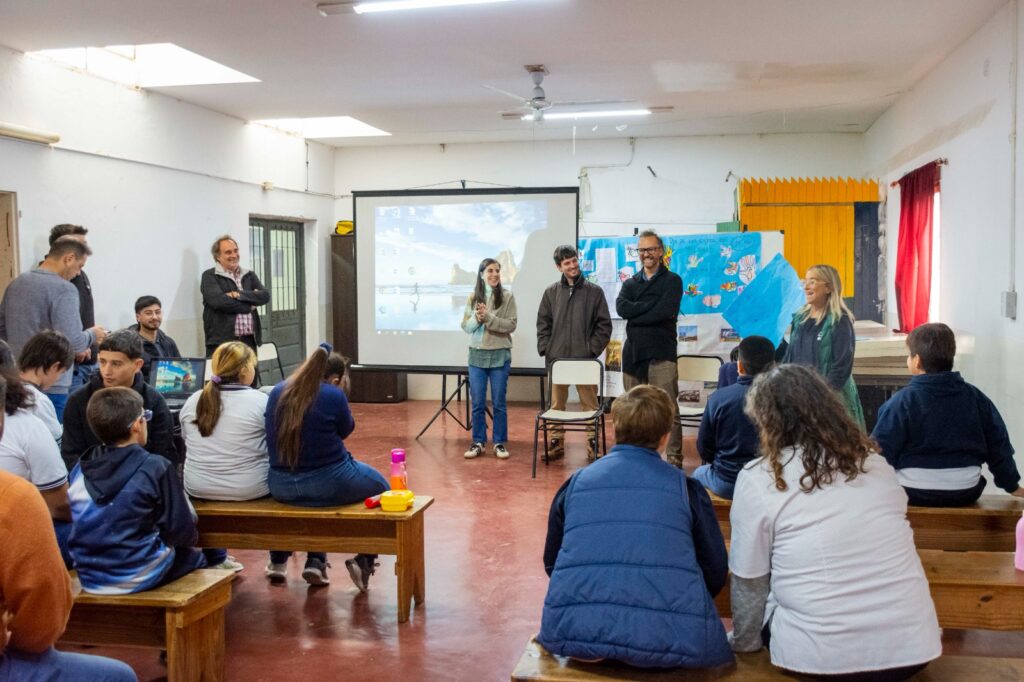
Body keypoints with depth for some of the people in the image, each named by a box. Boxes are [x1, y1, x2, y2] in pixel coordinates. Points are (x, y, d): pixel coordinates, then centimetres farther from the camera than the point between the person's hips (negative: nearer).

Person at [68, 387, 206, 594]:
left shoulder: (79, 469, -2)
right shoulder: (156, 469, -17)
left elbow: (84, 527, 11)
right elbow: (181, 533, -11)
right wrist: (193, 536, 12)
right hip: (140, 577, -5)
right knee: (195, 556, 22)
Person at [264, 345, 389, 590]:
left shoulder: (277, 392, 2)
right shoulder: (333, 395, -14)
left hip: (280, 487, 5)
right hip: (329, 484, -5)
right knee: (380, 487, 23)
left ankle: (279, 561, 40)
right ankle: (363, 563, 15)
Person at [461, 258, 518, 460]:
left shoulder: (507, 297, -3)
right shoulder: (473, 297, 5)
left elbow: (511, 325, -9)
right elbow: (465, 326, 4)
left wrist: (489, 317, -20)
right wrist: (476, 318, -16)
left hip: (500, 355, -2)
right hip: (477, 355, 2)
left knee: (498, 402, 5)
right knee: (477, 403, 6)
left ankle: (500, 443, 14)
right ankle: (478, 442, 16)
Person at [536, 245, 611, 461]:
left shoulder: (594, 291, 1)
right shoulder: (551, 292, 7)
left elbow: (604, 325, 1)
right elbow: (543, 324, 10)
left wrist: (593, 349, -6)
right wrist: (545, 349, 1)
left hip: (585, 359, -2)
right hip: (556, 358, 2)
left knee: (589, 403, 1)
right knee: (556, 404, 8)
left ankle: (593, 443, 9)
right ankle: (556, 443, 18)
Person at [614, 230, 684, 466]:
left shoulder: (672, 281, 3)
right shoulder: (630, 283, 17)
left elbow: (666, 311, -14)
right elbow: (621, 308, -4)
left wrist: (635, 315, -7)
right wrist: (652, 304, -11)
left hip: (661, 355, -5)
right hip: (633, 353, 5)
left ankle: (674, 459, -2)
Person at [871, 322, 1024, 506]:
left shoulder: (903, 401, -10)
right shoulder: (975, 397, 5)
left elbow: (881, 450, -9)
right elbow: (998, 444, 12)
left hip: (914, 494, -5)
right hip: (966, 493, 5)